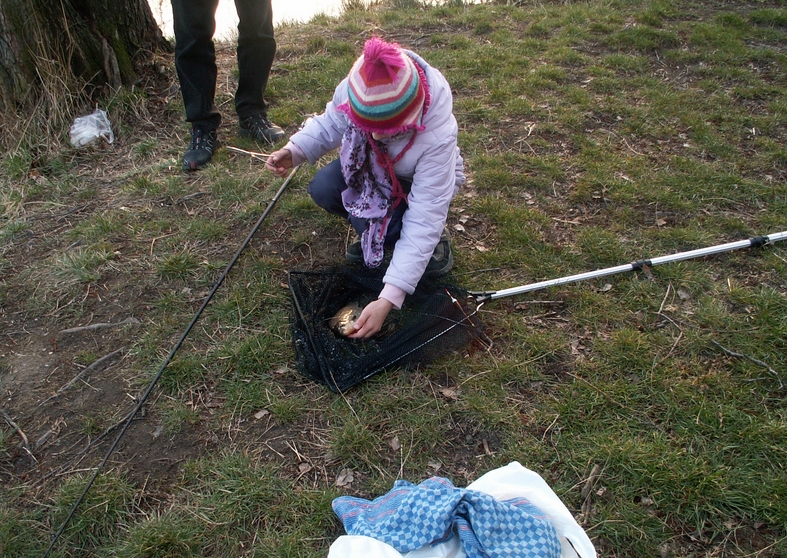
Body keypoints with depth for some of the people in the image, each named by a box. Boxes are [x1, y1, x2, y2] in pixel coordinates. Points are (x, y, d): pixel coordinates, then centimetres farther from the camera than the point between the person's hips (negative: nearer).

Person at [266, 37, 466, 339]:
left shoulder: (437, 136, -40)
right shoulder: (352, 91, -30)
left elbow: (423, 222, -40)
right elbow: (330, 124, -5)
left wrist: (388, 299, -43)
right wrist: (295, 150, -27)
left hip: (420, 185, -4)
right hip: (370, 168, 5)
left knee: (382, 231, -31)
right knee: (322, 189, -23)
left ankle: (435, 240, 1)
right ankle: (371, 230, 5)